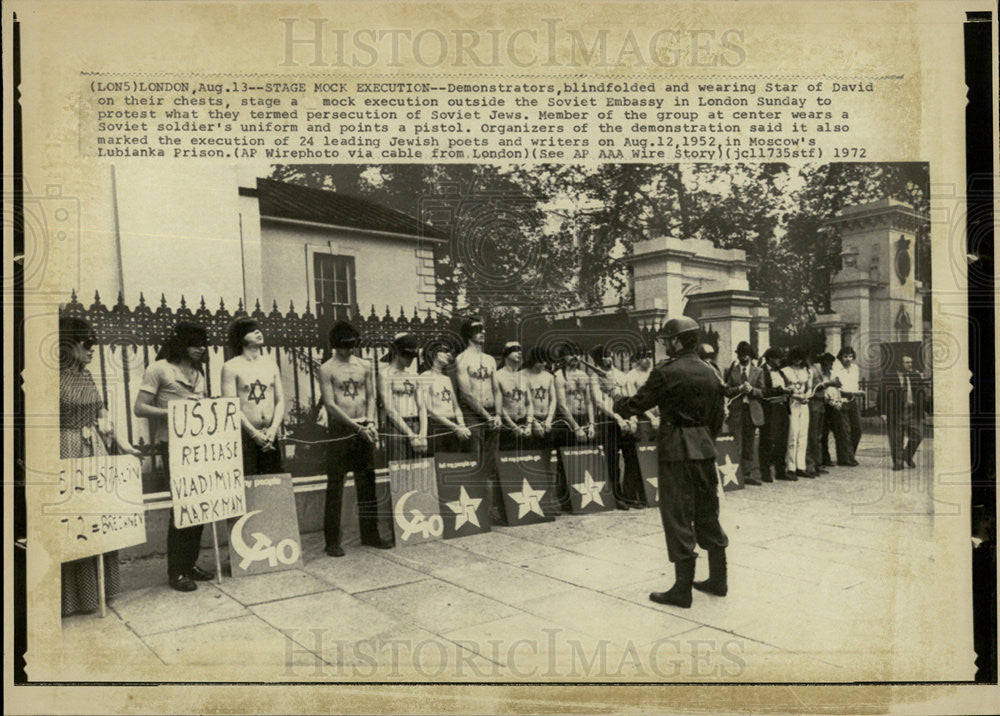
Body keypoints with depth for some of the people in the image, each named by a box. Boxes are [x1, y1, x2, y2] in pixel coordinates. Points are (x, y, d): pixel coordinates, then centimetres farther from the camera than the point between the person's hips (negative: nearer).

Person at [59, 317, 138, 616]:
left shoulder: (86, 376, 12)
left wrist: (121, 442, 13)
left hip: (96, 455, 7)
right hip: (66, 456, -7)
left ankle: (99, 590, 26)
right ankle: (72, 597, 14)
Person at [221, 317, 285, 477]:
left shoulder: (270, 363, 13)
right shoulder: (231, 367, -2)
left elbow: (280, 400, 9)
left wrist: (273, 430, -5)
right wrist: (255, 433, -13)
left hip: (270, 437, 5)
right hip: (244, 436, -4)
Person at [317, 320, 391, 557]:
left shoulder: (365, 366, 10)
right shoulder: (327, 369, -4)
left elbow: (371, 396, 12)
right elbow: (330, 405, -10)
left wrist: (370, 422, -5)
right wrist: (357, 427, -14)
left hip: (364, 430, 5)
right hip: (340, 431, -5)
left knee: (367, 484, 10)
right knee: (335, 486, -1)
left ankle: (369, 533, 21)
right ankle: (332, 540, 5)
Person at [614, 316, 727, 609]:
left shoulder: (666, 373, -13)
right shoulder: (710, 373, 7)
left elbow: (638, 403, -5)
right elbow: (717, 417, 13)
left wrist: (617, 405, 15)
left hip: (676, 452, -7)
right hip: (705, 449, 7)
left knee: (678, 519, 0)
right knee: (708, 514, 17)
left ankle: (682, 589, 6)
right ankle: (718, 580, 27)